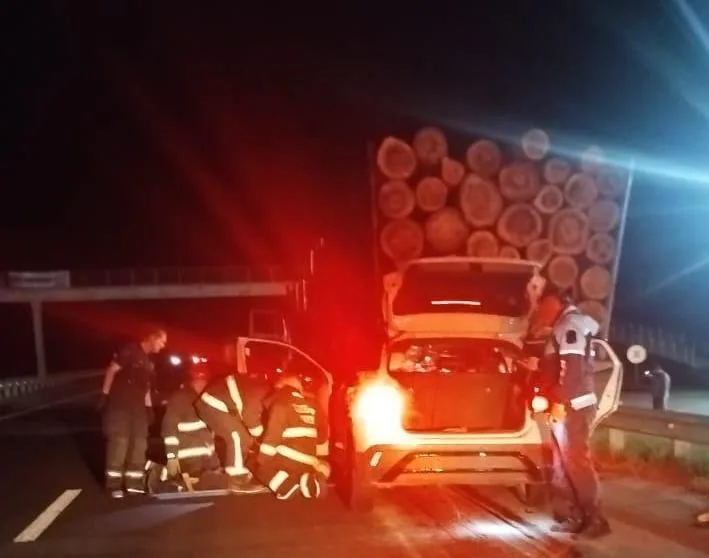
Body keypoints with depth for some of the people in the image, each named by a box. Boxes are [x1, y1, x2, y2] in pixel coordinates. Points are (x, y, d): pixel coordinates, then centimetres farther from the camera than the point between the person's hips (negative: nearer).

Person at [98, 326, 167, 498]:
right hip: (120, 403, -9)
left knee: (139, 443, 6)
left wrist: (149, 407, 17)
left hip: (137, 406, 9)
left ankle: (133, 482, 12)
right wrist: (105, 394, -17)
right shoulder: (130, 351, -9)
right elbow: (112, 370, -13)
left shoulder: (149, 362, 17)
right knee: (119, 441, -12)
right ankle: (114, 484, -11)